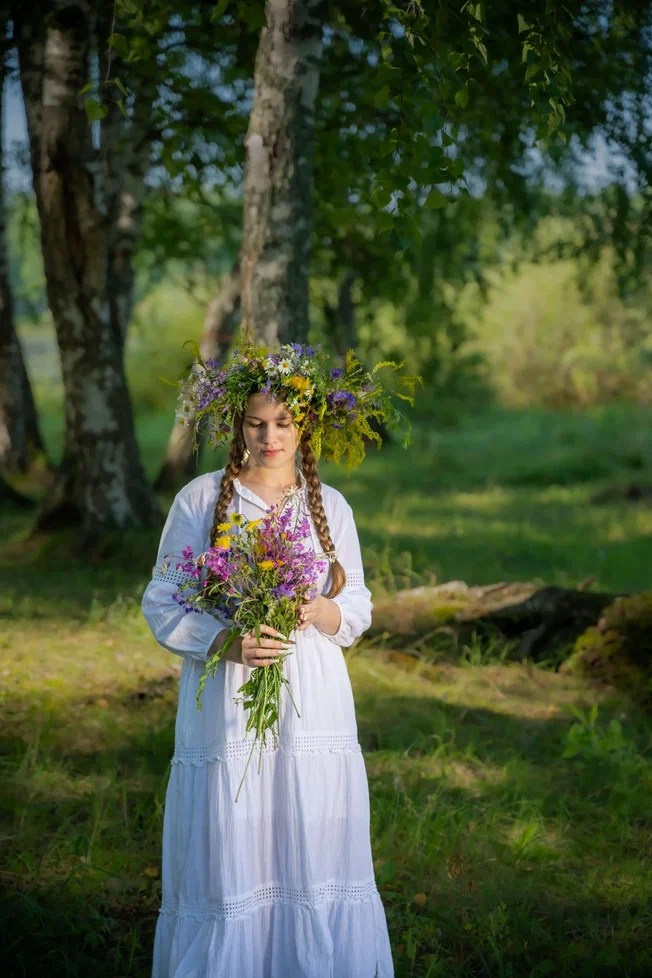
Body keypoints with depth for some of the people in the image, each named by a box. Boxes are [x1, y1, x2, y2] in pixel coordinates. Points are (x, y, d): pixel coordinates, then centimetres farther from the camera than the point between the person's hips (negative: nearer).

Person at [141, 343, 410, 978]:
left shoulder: (330, 507, 9)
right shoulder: (201, 499, 1)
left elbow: (359, 606, 11)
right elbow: (161, 602, 1)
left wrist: (319, 611, -12)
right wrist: (227, 641, -16)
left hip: (313, 707, 2)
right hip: (227, 706, -2)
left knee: (315, 858, 1)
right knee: (229, 866, 0)